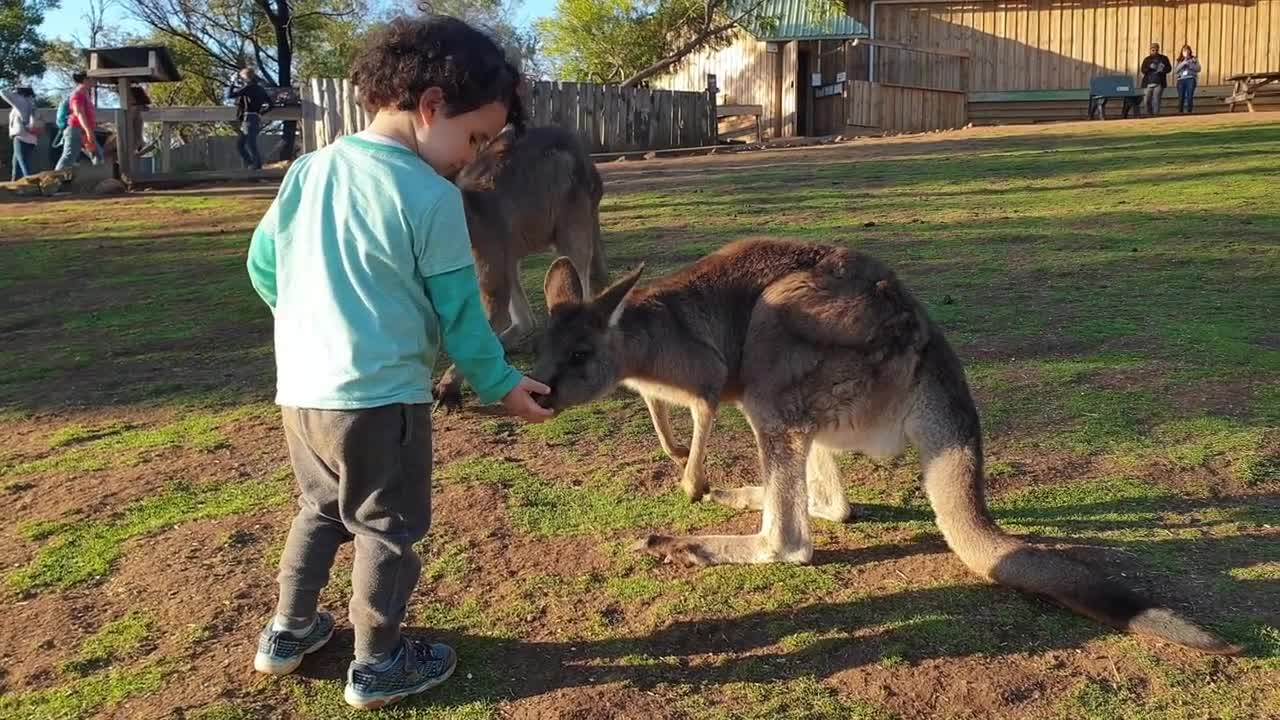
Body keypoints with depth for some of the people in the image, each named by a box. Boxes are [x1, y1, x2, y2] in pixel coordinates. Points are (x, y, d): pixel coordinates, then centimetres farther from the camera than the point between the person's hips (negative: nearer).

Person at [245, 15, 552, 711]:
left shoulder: (307, 170, 5)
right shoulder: (431, 196, -14)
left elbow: (262, 264, 13)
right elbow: (459, 311, -9)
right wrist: (501, 384, 4)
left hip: (299, 389, 7)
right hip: (380, 397, -7)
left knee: (319, 509, 26)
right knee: (388, 529, 11)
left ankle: (287, 632, 38)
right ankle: (376, 667, 23)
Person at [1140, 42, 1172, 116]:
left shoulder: (1163, 58, 11)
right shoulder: (1147, 59, 12)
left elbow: (1169, 68, 8)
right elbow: (1143, 70, 1)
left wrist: (1163, 70, -12)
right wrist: (1150, 68, -18)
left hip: (1159, 83, -1)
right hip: (1148, 83, 1)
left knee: (1156, 101, -9)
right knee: (1146, 101, -3)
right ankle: (1149, 114, 16)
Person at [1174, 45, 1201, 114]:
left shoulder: (1194, 59, 10)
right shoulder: (1179, 60, 14)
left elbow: (1198, 69, -1)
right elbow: (1175, 70, 1)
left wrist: (1189, 64, -13)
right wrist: (1183, 63, -10)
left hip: (1190, 80, -2)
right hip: (1181, 80, 2)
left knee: (1189, 97, -8)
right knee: (1181, 98, -2)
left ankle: (1189, 112, -7)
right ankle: (1180, 112, 3)